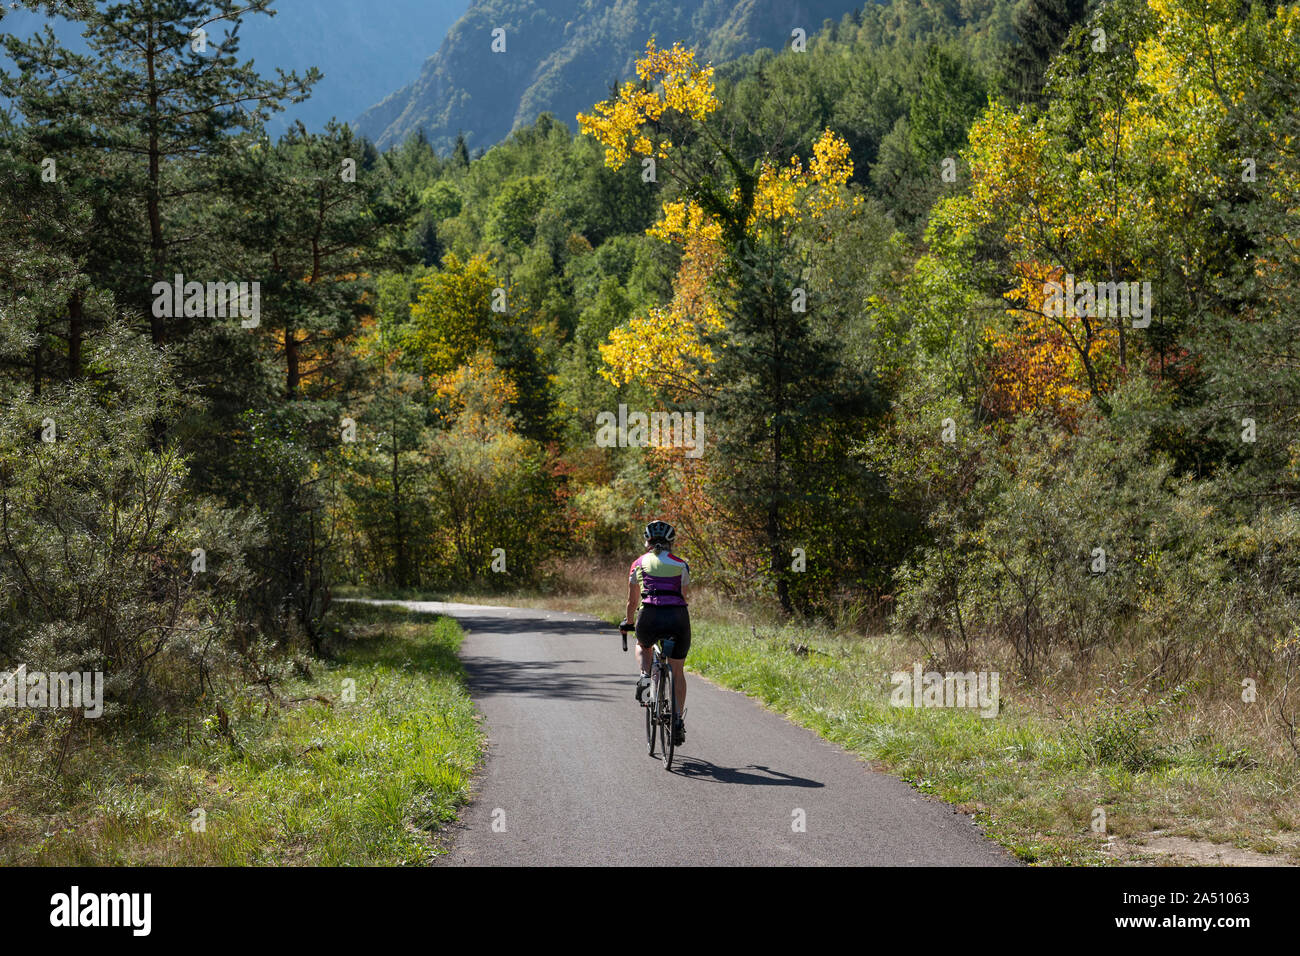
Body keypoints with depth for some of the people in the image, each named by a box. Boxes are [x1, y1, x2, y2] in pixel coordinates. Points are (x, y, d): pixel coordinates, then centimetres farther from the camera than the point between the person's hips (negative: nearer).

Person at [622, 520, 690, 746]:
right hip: (678, 617, 1)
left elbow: (632, 601, 21)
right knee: (677, 671, 17)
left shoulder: (639, 563, 14)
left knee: (643, 646, 35)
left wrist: (627, 622, 39)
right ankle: (678, 721, 10)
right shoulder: (681, 565, 16)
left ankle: (645, 677, 6)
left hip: (650, 617, -1)